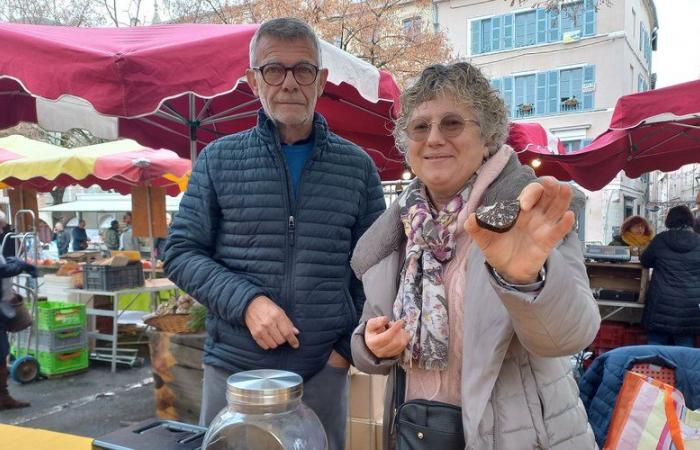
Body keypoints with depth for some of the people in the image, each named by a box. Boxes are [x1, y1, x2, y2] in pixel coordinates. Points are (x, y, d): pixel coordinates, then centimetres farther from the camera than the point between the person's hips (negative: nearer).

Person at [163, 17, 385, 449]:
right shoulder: (218, 160, 0)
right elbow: (182, 253, -1)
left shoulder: (357, 166, 2)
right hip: (233, 370, 0)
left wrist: (351, 345, -3)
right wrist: (245, 300, -16)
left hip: (324, 372, 1)